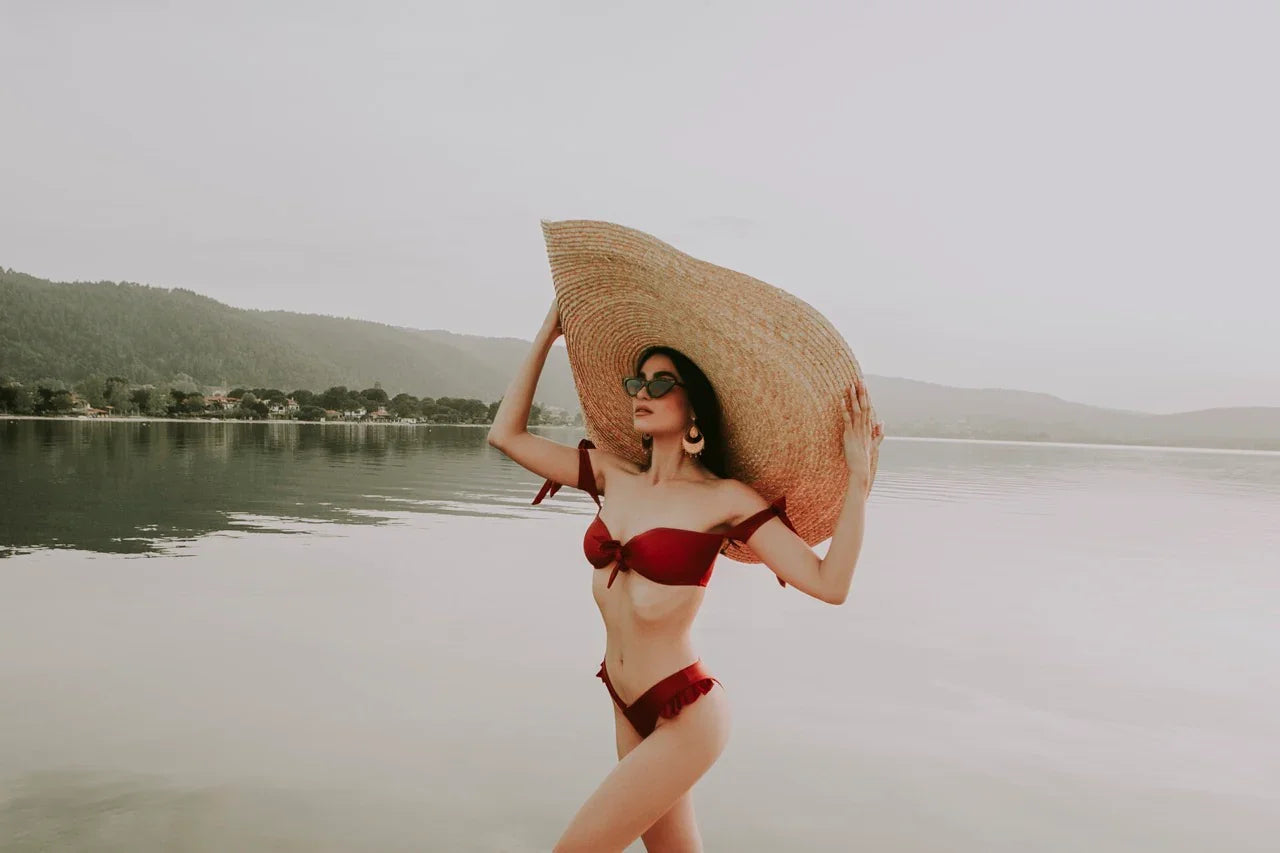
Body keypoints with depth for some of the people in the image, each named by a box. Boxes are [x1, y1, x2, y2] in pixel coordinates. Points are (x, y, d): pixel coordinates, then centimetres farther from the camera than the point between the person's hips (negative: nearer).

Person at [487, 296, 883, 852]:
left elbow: (829, 584, -20)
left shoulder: (724, 499, -13)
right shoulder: (614, 477, 3)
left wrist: (858, 476, -25)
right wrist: (546, 338, 7)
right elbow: (507, 435, 6)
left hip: (684, 717, -6)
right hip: (628, 709, 6)